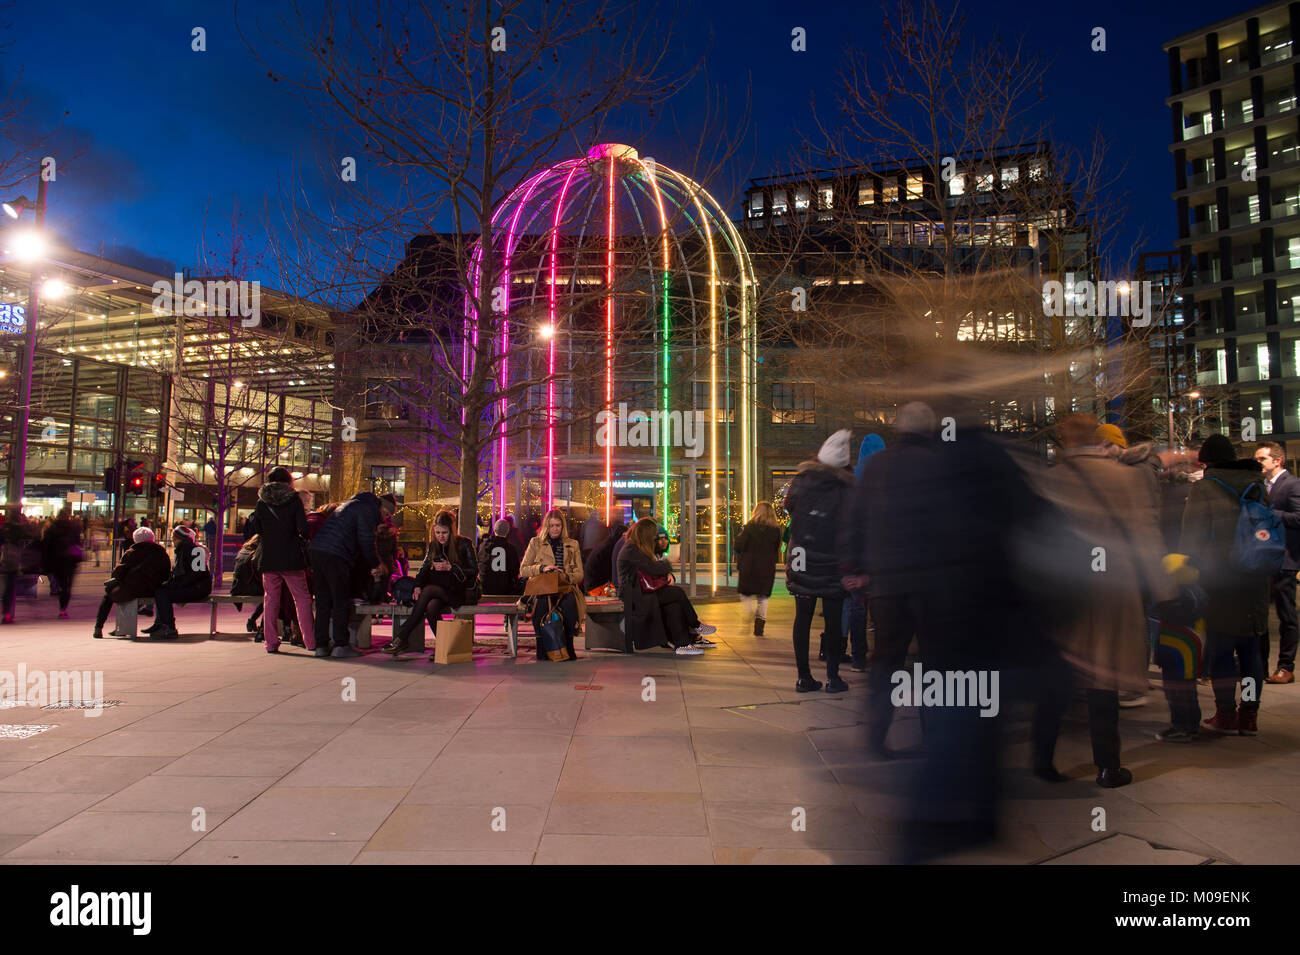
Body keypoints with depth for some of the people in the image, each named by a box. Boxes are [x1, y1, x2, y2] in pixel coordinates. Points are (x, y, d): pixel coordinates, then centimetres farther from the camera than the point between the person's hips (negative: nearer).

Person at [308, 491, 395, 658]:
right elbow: (366, 540, -9)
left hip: (315, 550, 9)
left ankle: (321, 645, 14)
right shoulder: (370, 509, -1)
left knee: (323, 601, 12)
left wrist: (369, 565, 27)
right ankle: (341, 645, 2)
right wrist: (374, 566, 5)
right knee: (341, 602, -1)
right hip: (335, 555, -9)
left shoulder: (352, 504, 29)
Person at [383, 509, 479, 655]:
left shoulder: (464, 544, -5)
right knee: (431, 606, -33)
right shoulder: (434, 545, 11)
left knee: (429, 590, -29)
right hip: (443, 591, 5)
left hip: (464, 592, -5)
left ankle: (402, 637, -26)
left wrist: (450, 567, -21)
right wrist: (418, 586, -11)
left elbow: (474, 571, -9)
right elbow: (425, 567, 9)